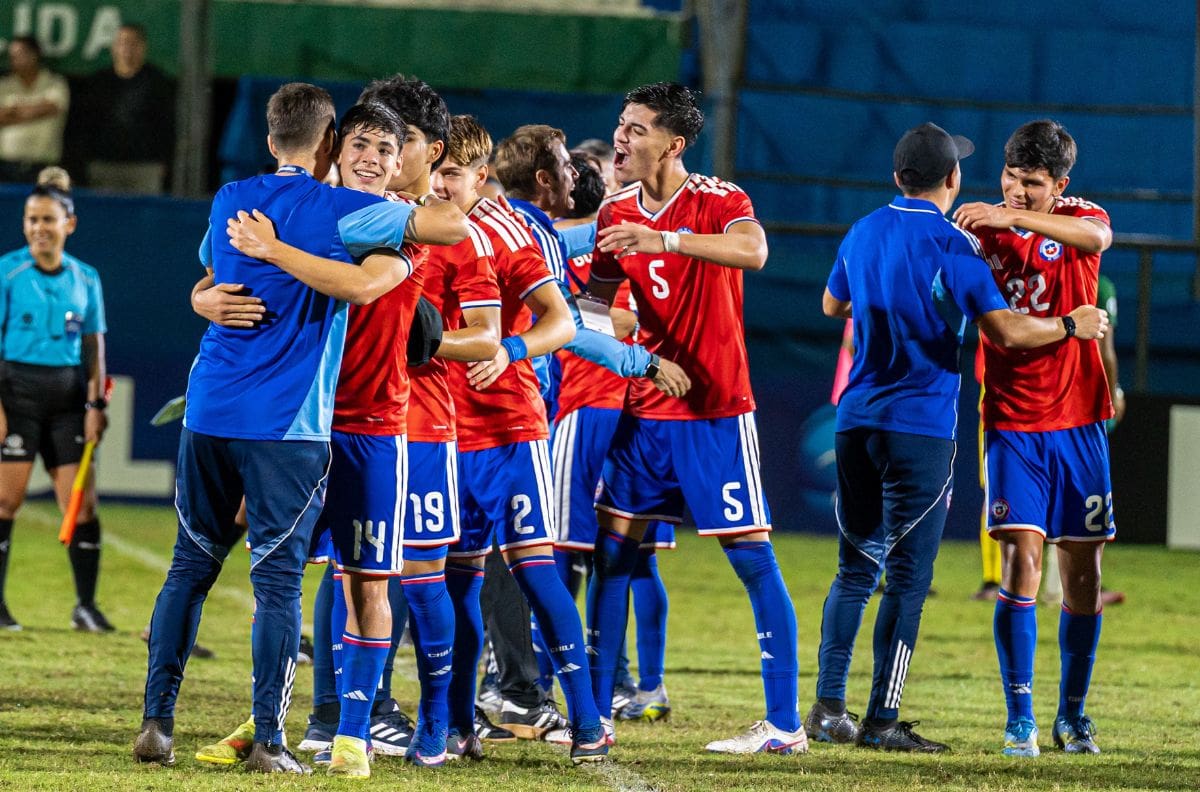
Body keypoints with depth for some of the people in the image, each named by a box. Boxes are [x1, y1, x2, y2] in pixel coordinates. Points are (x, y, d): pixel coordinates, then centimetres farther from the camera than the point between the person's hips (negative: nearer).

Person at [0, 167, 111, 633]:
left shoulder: (85, 279, 9)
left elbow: (93, 345, 13)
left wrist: (95, 404, 4)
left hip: (67, 397, 4)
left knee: (82, 502, 0)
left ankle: (86, 606, 8)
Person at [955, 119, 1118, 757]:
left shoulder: (1079, 219, -2)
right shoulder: (981, 228, 0)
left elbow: (1096, 236, -26)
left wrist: (1014, 220, -39)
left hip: (1078, 422, 1)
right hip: (1013, 423, -1)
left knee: (1083, 572, 5)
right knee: (1022, 561, -13)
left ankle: (1073, 715, 19)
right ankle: (1020, 718, -9)